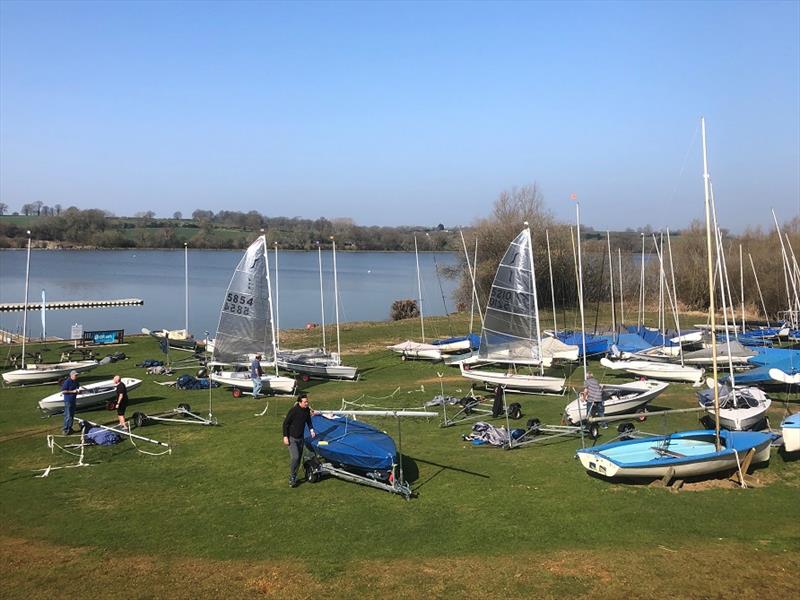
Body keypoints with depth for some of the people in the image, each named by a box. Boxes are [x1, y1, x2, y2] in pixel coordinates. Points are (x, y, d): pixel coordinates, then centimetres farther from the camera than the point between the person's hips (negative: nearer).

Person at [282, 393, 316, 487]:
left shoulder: (307, 410, -2)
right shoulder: (293, 410, -21)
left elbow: (308, 421, 18)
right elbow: (285, 423, -14)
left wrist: (311, 430, 3)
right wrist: (285, 437, -16)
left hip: (300, 438, 6)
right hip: (291, 438, -6)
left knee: (299, 459, 10)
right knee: (295, 457, -17)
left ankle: (294, 477, 25)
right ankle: (292, 478, -1)